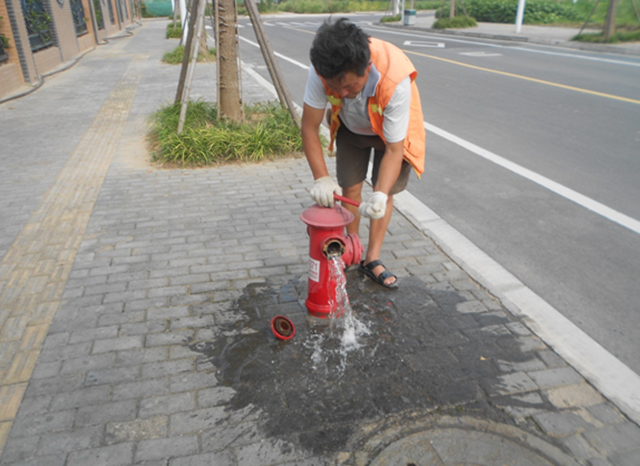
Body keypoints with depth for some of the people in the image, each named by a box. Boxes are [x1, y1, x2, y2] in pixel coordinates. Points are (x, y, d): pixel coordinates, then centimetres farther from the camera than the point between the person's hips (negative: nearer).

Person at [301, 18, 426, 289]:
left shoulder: (395, 81, -44)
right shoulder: (322, 69, -36)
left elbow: (394, 149, -37)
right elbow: (310, 126, -26)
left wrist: (380, 196, -51)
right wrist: (321, 178, -37)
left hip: (391, 129, -2)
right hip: (350, 126, 2)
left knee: (385, 191, -4)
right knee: (349, 187, 1)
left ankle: (372, 260, 9)